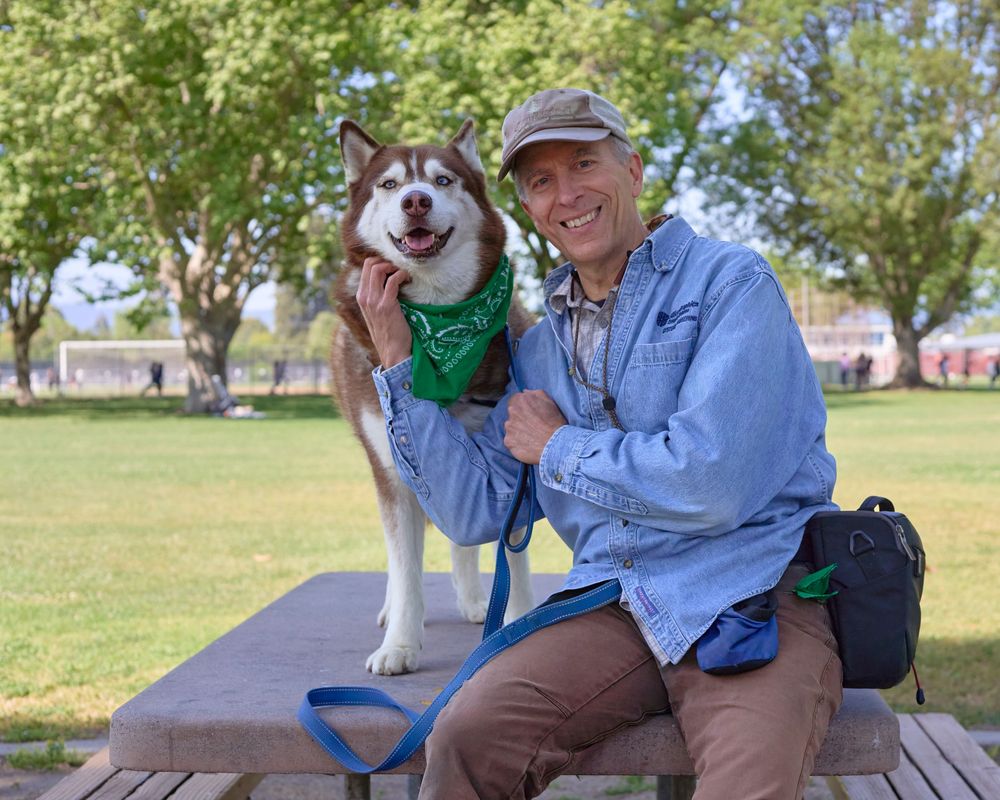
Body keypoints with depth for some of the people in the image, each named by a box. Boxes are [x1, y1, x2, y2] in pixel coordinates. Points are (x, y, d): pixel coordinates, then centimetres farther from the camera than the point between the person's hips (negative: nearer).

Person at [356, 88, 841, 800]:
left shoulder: (730, 282, -4)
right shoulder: (541, 350, 16)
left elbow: (710, 484, -16)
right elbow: (478, 511, 14)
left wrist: (559, 447, -1)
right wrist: (398, 358, 11)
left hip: (756, 592, -4)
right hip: (618, 602, 5)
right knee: (465, 741, -20)